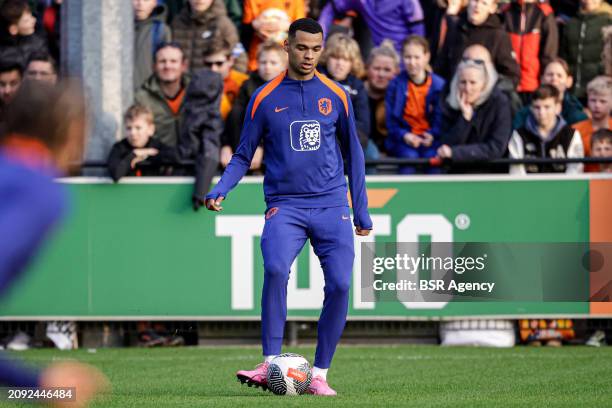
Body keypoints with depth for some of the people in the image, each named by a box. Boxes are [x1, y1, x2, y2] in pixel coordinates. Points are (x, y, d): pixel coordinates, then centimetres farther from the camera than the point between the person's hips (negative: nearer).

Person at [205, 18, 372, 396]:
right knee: (275, 269, -28)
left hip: (331, 205, 2)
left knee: (339, 284, -11)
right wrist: (220, 191, -7)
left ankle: (319, 375, 2)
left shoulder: (336, 96, 8)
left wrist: (361, 210, 15)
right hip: (284, 205, -2)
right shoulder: (265, 98, 5)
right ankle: (270, 364, -23)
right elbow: (244, 155, 11)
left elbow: (353, 154, 17)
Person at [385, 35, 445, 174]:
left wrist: (432, 136, -16)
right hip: (404, 138, 0)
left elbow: (441, 118, 3)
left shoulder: (439, 85, 2)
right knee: (409, 157, -30)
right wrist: (404, 135, -16)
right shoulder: (396, 85, 2)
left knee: (433, 157, -30)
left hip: (430, 138, 0)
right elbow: (390, 118, 2)